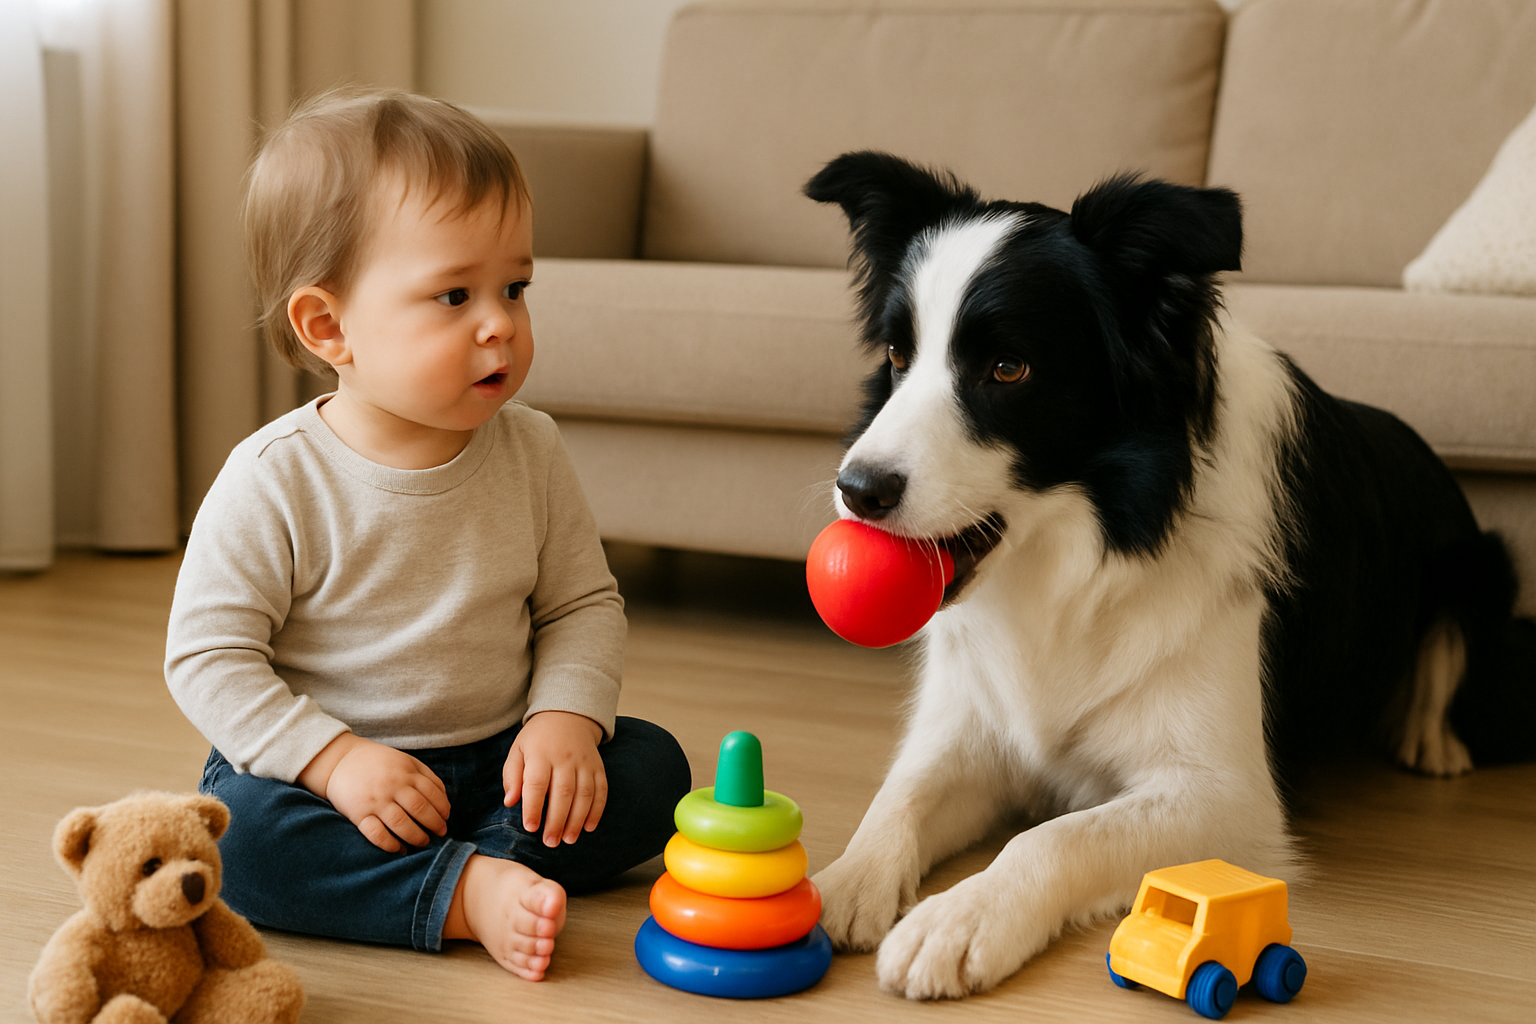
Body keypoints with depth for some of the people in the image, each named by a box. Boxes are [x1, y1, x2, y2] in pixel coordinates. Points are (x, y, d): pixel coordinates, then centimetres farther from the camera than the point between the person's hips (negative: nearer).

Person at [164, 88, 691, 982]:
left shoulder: (532, 452, -4)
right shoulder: (274, 481, -15)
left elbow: (583, 605, 5)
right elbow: (209, 655, -12)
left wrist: (566, 717, -14)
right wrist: (333, 760, -24)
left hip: (495, 763, 4)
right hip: (323, 764, -3)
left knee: (653, 766, -13)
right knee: (234, 827, -31)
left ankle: (492, 862, -26)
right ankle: (463, 894, -31)